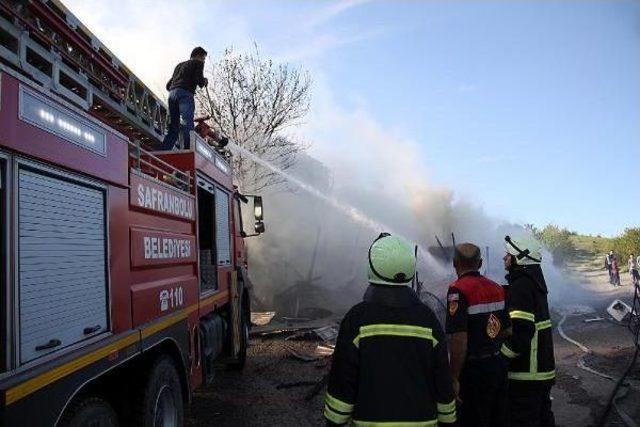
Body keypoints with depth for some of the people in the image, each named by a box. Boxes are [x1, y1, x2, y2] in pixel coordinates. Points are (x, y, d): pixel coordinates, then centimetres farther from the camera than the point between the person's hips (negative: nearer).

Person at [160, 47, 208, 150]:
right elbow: (199, 79, -4)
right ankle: (188, 149, -36)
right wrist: (204, 82, 17)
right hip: (185, 93, -6)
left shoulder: (179, 65, 34)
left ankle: (162, 152, -6)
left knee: (173, 128, 5)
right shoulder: (198, 63, 15)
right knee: (188, 123, -21)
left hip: (172, 93, 6)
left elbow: (168, 85, 30)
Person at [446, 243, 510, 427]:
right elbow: (507, 331, 13)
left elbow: (459, 339, -23)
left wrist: (454, 378, -16)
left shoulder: (458, 290, -17)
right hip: (499, 366, 7)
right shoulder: (497, 288, 6)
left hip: (475, 370, -7)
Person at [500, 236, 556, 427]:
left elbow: (522, 330, -27)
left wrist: (500, 355, -20)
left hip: (527, 374, -10)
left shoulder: (522, 285, -20)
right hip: (543, 368, 10)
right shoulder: (535, 282, 11)